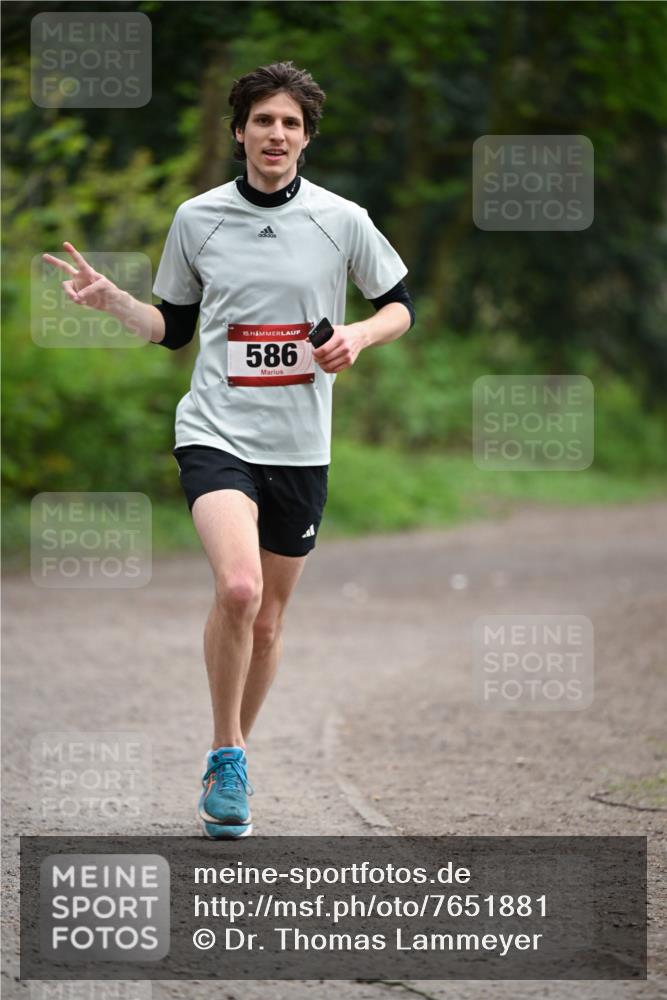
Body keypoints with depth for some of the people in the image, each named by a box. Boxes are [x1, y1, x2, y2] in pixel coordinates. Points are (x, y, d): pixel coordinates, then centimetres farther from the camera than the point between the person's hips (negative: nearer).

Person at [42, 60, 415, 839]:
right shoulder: (197, 219, 2)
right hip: (217, 433, -2)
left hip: (300, 449, 2)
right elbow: (174, 328, 13)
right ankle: (227, 759, -9)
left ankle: (227, 762, 31)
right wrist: (111, 300, -4)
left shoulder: (341, 220, 0)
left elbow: (400, 306, 11)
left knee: (267, 621, 10)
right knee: (237, 586, -26)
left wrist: (358, 336, -9)